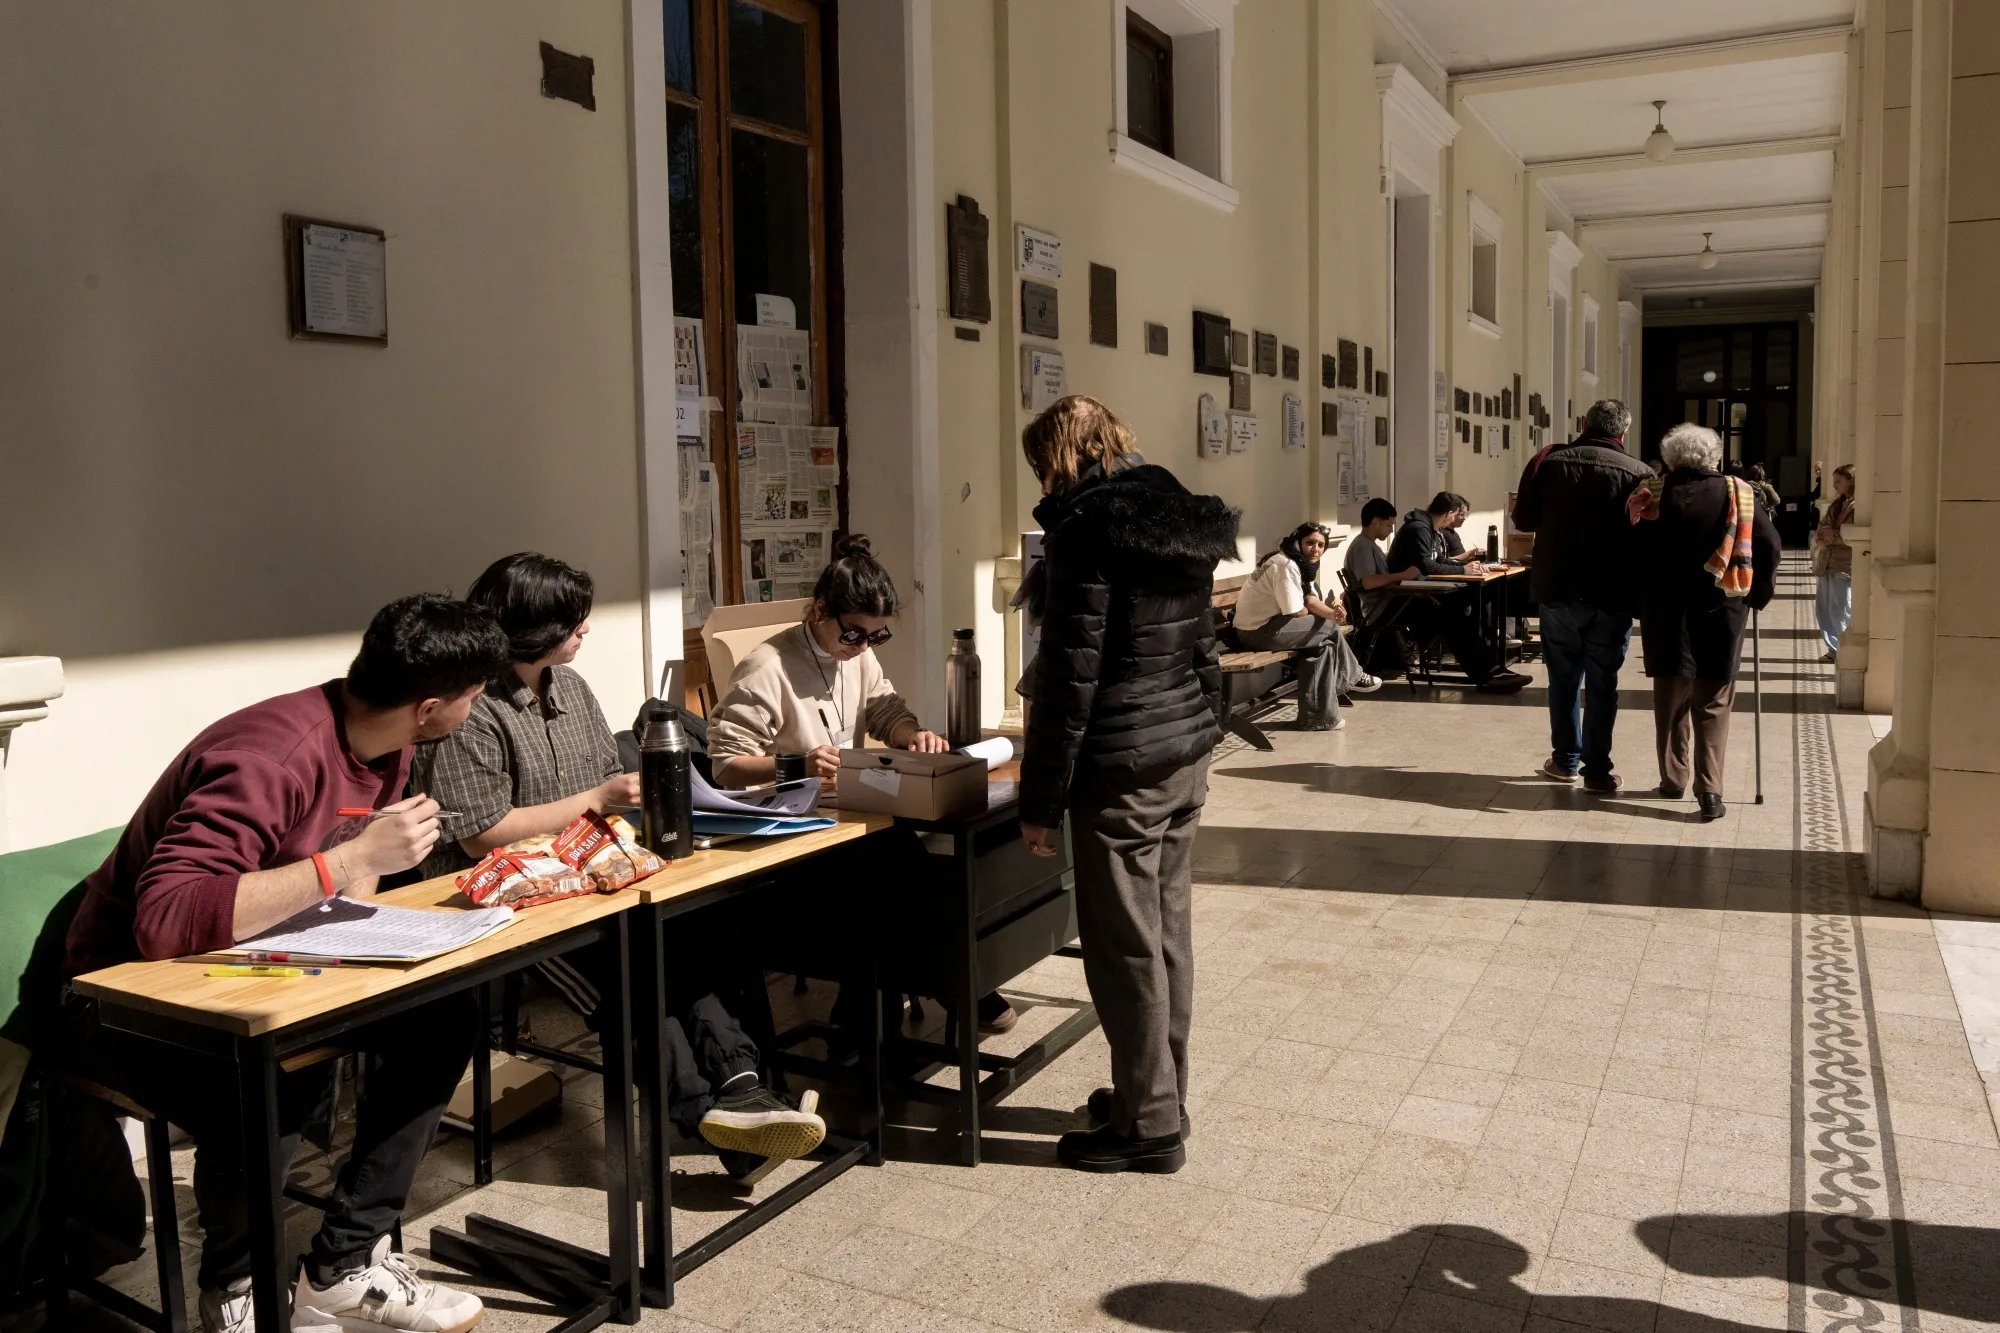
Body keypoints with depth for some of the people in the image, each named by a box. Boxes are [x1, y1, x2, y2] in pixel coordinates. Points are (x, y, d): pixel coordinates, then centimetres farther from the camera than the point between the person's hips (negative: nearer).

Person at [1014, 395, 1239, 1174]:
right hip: (1187, 752, 9)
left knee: (1125, 945, 2)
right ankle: (1160, 1094, 30)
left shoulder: (1086, 527, -14)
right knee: (1168, 930, 16)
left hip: (1121, 765, -9)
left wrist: (1041, 800, -12)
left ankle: (1148, 1124, 13)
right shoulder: (1182, 518, 11)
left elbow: (1069, 673, -17)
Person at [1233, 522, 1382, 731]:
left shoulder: (1304, 564, 11)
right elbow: (1296, 612, -20)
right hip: (1257, 631, -10)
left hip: (1269, 624, 10)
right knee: (1329, 627, -6)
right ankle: (1352, 678, 15)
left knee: (1323, 645, 4)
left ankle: (1317, 717, 8)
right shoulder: (1286, 565, -21)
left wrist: (1332, 612, -23)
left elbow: (1312, 601, 0)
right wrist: (1331, 618, 0)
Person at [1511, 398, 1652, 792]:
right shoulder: (1639, 473, -6)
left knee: (1564, 676, 14)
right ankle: (1597, 769, 7)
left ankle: (1565, 759, 21)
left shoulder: (1549, 462, -1)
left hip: (1557, 589, 2)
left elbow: (1523, 519, 8)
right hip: (1612, 595, -2)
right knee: (1602, 682, 4)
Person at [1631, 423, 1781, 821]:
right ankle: (1710, 790, -5)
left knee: (1671, 700, 14)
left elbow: (1635, 552, -5)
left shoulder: (1653, 497, -5)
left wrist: (1641, 601, 7)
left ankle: (1673, 780, 22)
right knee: (1714, 705, 5)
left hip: (1666, 615, 0)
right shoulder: (1737, 494, -1)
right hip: (1721, 614, 0)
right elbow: (1770, 547, -5)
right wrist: (1757, 595, 5)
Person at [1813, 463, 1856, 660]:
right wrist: (1822, 534, -4)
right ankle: (1835, 649, 21)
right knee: (1823, 609, 11)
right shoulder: (1836, 504, 20)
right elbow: (1820, 528, 18)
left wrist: (1833, 535, -13)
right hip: (1827, 563, 9)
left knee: (1840, 613, -7)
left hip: (1845, 566, -9)